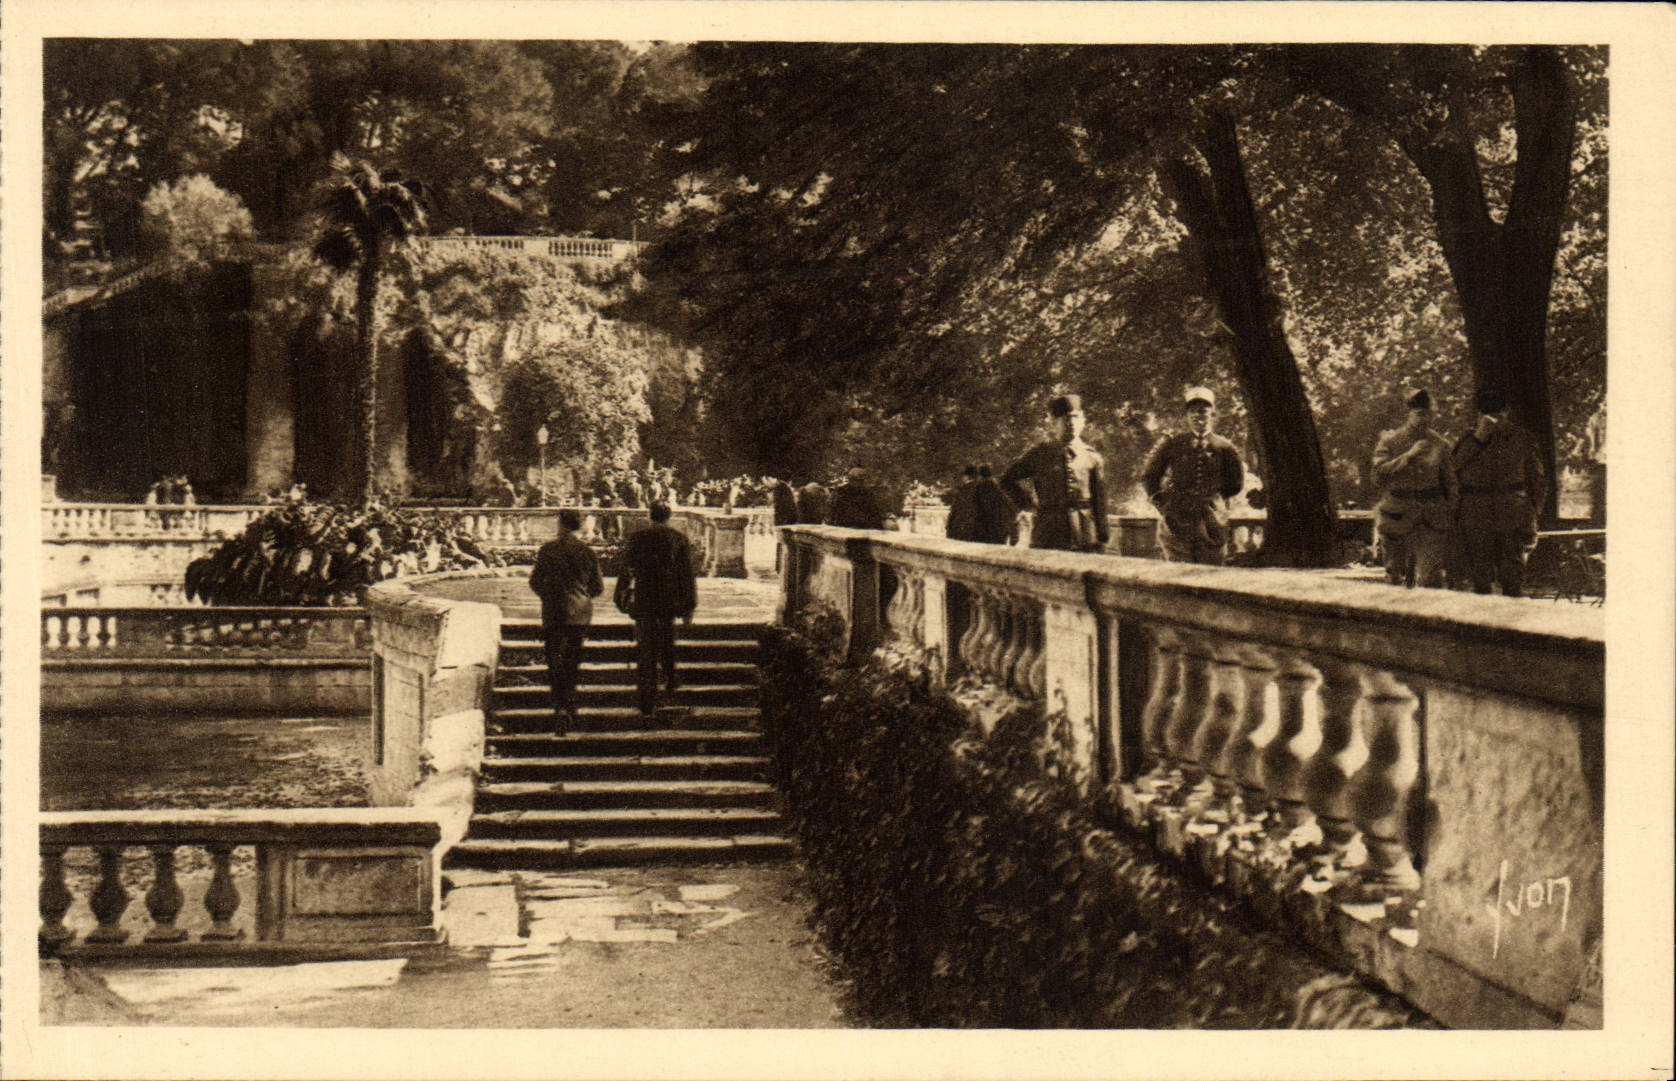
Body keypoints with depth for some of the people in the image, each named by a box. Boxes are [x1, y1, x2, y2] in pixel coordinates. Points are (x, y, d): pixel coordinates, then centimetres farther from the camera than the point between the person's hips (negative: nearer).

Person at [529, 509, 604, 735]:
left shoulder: (548, 550, -5)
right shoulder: (588, 552, 2)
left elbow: (535, 581, 0)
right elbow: (598, 587, 8)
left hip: (554, 613, -3)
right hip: (580, 613, 3)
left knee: (555, 660, -3)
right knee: (572, 661, 16)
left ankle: (560, 706, -20)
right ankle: (570, 705, 23)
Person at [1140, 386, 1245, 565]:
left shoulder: (1223, 447, 6)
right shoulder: (1172, 443, 5)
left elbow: (1236, 483, 20)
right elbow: (1148, 475, 13)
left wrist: (1214, 500, 12)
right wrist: (1162, 503, 4)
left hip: (1212, 525, 1)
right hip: (1176, 522, -1)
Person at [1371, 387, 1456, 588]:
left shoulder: (1439, 444, 7)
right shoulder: (1390, 441, -1)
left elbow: (1448, 483, 15)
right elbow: (1379, 475, -13)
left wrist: (1450, 519, 12)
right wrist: (1408, 456, -21)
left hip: (1431, 518, 1)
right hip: (1397, 516, -1)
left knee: (1430, 576, -9)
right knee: (1395, 575, 8)